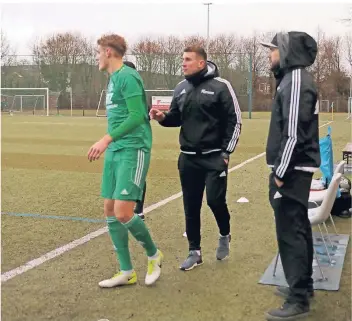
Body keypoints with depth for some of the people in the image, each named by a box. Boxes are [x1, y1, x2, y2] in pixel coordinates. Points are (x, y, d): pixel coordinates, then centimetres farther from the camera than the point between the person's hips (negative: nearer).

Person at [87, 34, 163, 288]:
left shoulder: (128, 76, -11)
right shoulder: (113, 78, 18)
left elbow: (137, 116, -19)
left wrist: (107, 139, -23)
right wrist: (109, 145, 19)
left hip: (133, 150, -9)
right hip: (115, 151, 10)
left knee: (123, 213, -12)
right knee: (110, 210, 6)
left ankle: (154, 255, 15)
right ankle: (127, 272, 17)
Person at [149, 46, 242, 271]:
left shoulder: (220, 86, -8)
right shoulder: (181, 89, 9)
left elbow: (234, 120, -7)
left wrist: (226, 152, -11)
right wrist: (162, 117, -6)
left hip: (214, 157, -5)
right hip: (188, 158, 5)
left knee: (215, 200, -8)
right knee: (191, 206, 7)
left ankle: (225, 235, 24)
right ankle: (195, 252, 20)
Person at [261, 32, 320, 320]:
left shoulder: (296, 81, -16)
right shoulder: (293, 78, 15)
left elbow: (295, 133, -22)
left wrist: (281, 173, -18)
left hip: (292, 171, -10)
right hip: (296, 169, 10)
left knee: (290, 232, -6)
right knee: (298, 228, 17)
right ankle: (303, 285, 30)